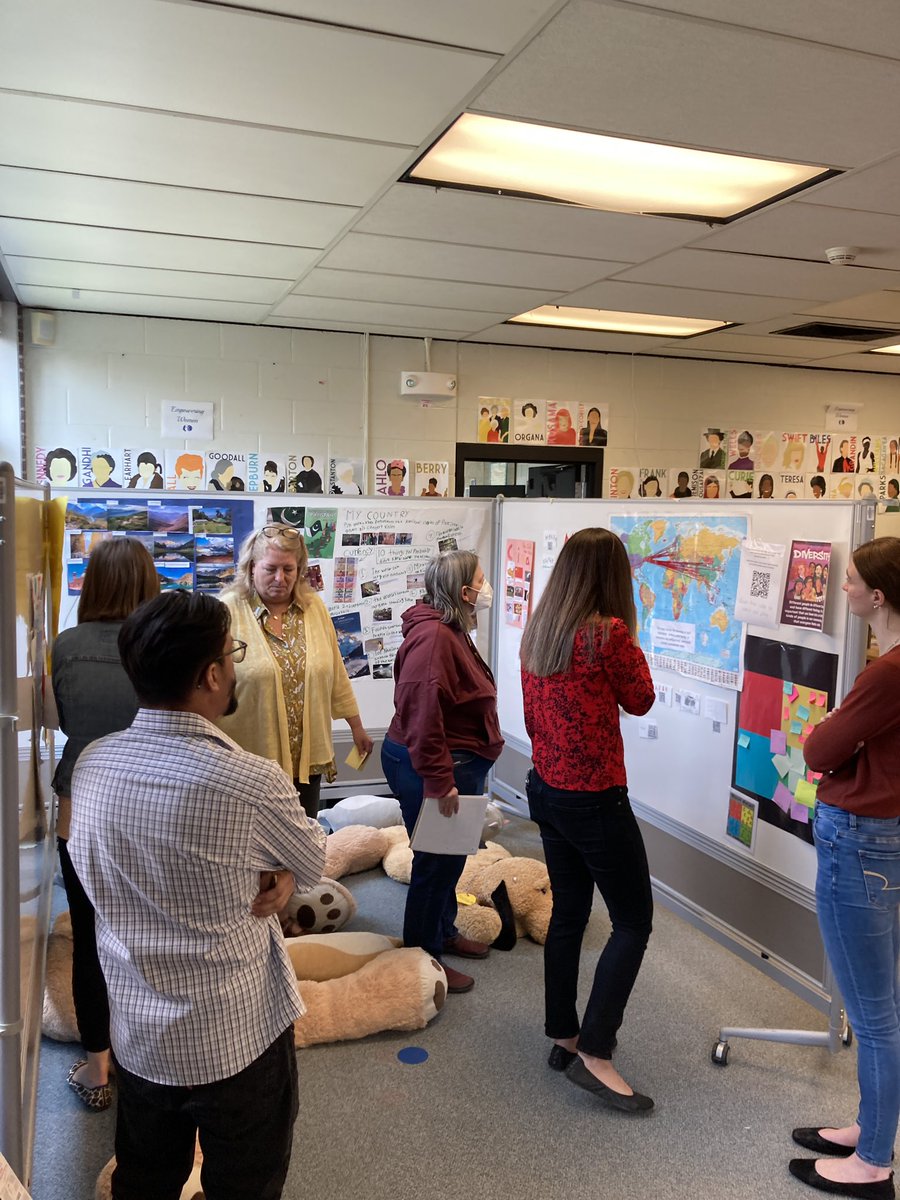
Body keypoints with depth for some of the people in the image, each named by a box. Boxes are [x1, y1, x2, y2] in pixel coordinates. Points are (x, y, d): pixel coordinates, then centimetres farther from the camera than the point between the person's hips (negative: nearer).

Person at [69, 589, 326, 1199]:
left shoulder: (91, 764, -10)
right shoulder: (252, 783, -29)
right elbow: (315, 863, -9)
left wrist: (270, 875, -8)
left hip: (136, 1034, 5)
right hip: (237, 1040, -5)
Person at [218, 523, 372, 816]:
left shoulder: (314, 608, 5)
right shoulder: (228, 612, -9)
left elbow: (337, 676, 12)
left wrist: (356, 727, 17)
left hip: (307, 759, 4)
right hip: (249, 763, -4)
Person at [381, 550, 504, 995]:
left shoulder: (452, 632, 11)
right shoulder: (432, 636, -24)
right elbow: (421, 712, -31)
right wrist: (438, 781, -29)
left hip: (458, 764, 11)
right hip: (432, 768, -11)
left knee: (449, 856, 23)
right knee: (436, 862, 4)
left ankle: (444, 932, 42)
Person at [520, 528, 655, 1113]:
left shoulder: (537, 631, 3)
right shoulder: (608, 632, -19)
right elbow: (640, 699, -4)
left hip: (547, 791, 8)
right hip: (595, 800, -8)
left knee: (568, 914, 18)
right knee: (634, 920, 6)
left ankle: (563, 1037, 30)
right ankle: (594, 1052, 7)